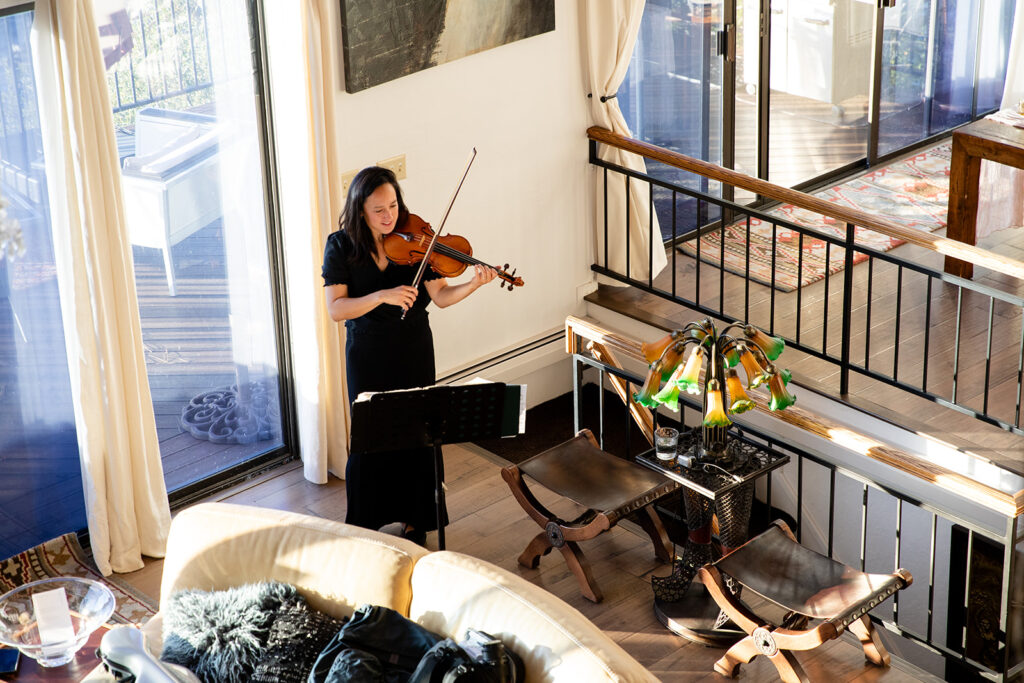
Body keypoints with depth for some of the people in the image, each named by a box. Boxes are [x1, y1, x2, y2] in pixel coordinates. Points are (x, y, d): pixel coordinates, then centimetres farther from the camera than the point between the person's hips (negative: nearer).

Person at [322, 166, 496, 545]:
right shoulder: (341, 247, -10)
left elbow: (440, 296, -11)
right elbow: (336, 309, -17)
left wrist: (474, 284, -30)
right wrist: (381, 296, -30)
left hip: (414, 349, 1)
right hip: (368, 353, -1)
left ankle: (413, 519, 22)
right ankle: (366, 522, 22)